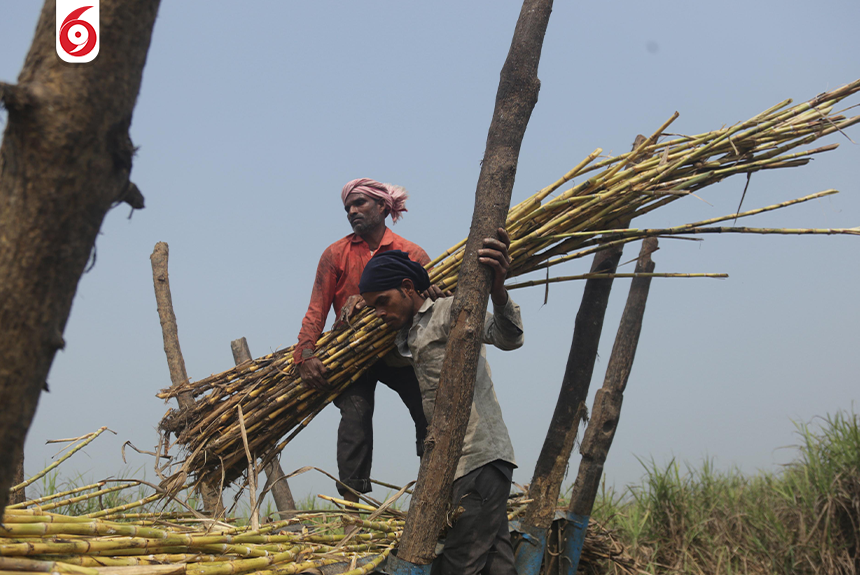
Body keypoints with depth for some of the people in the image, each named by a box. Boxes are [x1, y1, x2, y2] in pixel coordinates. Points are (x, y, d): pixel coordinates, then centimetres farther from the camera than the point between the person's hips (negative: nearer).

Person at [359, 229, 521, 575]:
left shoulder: (449, 310, -4)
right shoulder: (407, 337, 25)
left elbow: (508, 338, -20)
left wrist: (497, 291, -41)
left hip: (478, 459, -9)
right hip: (461, 463, 9)